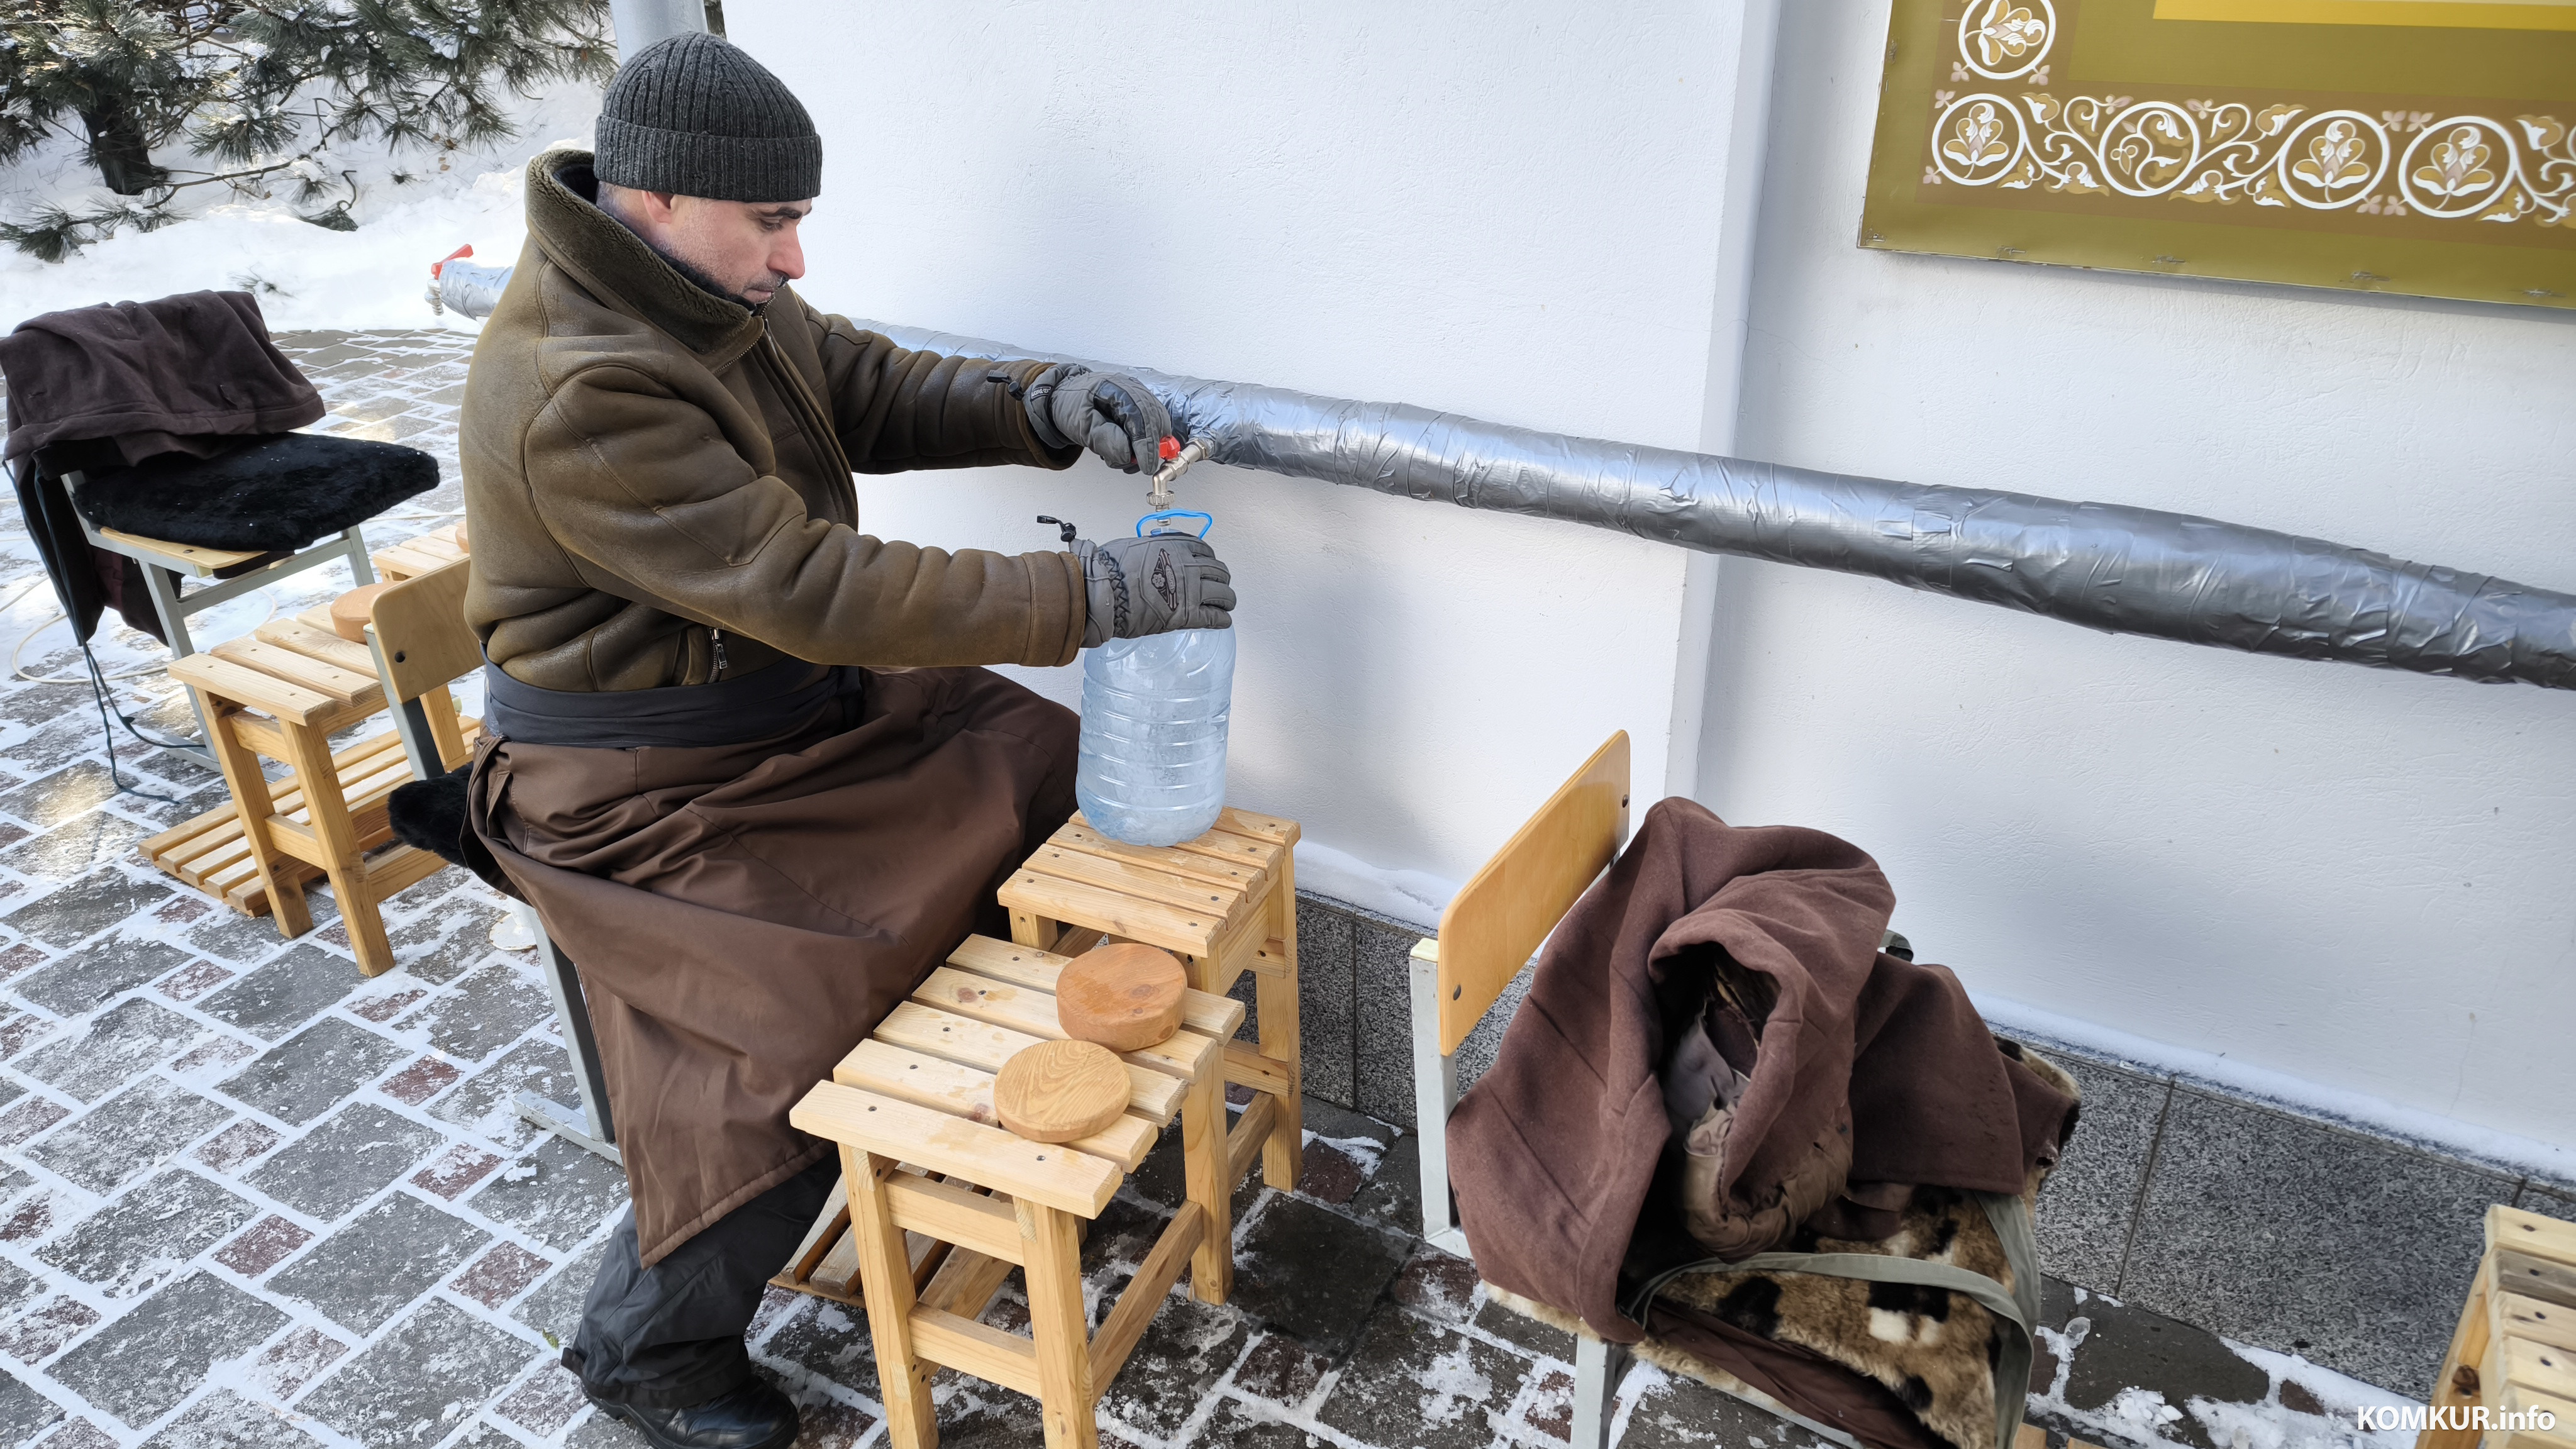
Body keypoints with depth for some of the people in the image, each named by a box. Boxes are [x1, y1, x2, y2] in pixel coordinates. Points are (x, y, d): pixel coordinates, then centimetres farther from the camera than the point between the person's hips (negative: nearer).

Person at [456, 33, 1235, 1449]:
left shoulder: (708, 296, -1)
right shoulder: (577, 395, -30)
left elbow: (875, 391, 6)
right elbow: (816, 587, -33)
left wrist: (1043, 405, -15)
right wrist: (1094, 593, -32)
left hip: (796, 698, 9)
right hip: (649, 786, -9)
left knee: (1050, 771, 4)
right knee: (784, 1058, -16)